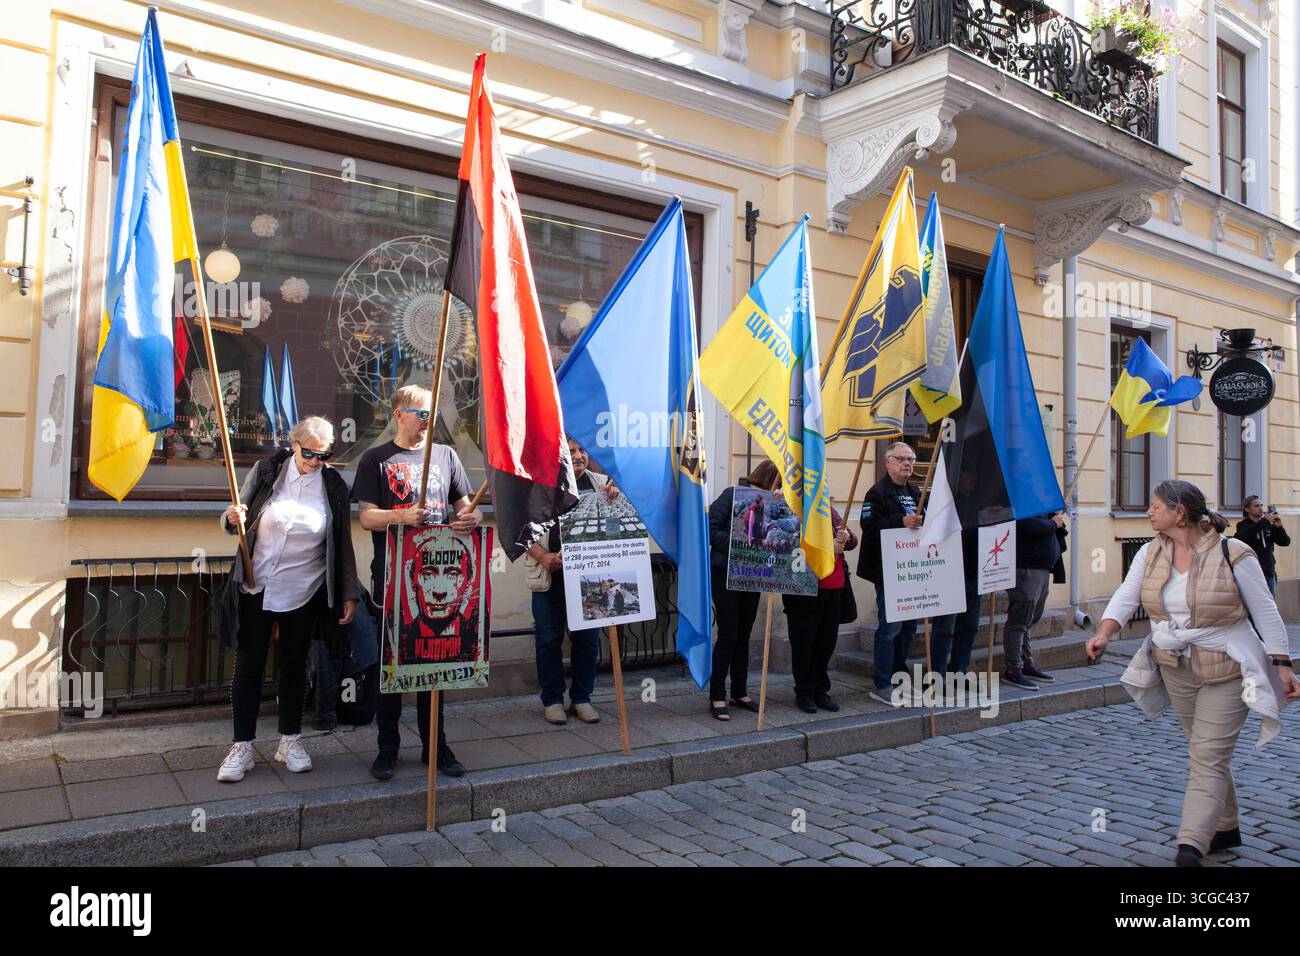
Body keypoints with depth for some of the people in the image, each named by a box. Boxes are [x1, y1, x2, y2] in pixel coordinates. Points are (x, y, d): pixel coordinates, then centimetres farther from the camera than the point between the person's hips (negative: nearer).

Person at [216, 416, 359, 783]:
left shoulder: (334, 486, -1)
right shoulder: (265, 471, -3)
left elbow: (343, 545, 4)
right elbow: (234, 521, 4)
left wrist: (349, 593, 2)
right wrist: (233, 519, -21)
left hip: (303, 591, 1)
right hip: (256, 587, 0)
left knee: (295, 664, 11)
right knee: (248, 665, 3)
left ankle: (290, 740, 24)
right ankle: (242, 747, 13)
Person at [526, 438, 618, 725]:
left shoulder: (600, 482, 8)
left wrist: (617, 494, -8)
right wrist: (543, 557, -17)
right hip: (551, 576, -2)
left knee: (588, 638, 8)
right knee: (549, 638, 5)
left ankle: (581, 698, 22)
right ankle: (552, 700, 19)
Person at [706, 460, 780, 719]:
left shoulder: (768, 503, 7)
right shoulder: (732, 495, -9)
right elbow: (711, 530, -14)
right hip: (725, 573, -6)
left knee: (744, 635, 12)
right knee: (728, 635, -4)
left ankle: (740, 693, 23)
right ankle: (717, 697, 5)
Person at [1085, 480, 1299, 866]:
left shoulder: (1232, 554, -13)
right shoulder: (1151, 553, 1)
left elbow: (1265, 612, -7)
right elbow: (1126, 596, -6)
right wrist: (1104, 633, -23)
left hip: (1225, 671, -5)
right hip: (1175, 670, 6)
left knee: (1208, 757, -9)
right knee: (1205, 752, 17)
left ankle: (1190, 848, -11)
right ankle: (1225, 828, 33)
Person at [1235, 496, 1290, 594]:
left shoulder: (1268, 526, 10)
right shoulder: (1243, 525, -3)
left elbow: (1285, 542, 7)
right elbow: (1243, 537, -26)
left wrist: (1279, 526, -10)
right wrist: (1265, 521, -26)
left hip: (1269, 574, 5)